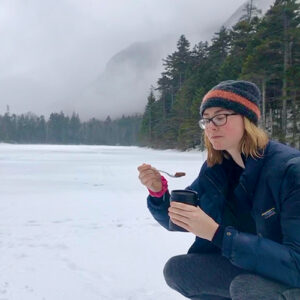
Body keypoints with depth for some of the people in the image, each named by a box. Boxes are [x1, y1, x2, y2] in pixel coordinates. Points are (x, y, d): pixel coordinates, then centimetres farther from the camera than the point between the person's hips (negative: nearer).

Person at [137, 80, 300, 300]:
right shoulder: (214, 168, -6)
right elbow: (177, 221, 3)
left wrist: (216, 233, -36)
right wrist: (158, 191, -18)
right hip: (245, 267, 6)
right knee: (175, 269, -6)